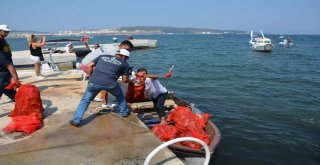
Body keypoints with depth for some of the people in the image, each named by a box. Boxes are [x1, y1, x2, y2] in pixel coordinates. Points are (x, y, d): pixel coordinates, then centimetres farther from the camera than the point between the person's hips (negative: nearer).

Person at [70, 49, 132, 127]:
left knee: (85, 100, 20)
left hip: (94, 82, 2)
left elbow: (89, 65, 18)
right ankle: (124, 112, 37)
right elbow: (124, 80, 22)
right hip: (110, 84, -1)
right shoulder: (124, 63, 19)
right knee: (120, 96, 30)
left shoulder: (102, 56, 26)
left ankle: (76, 120, 17)